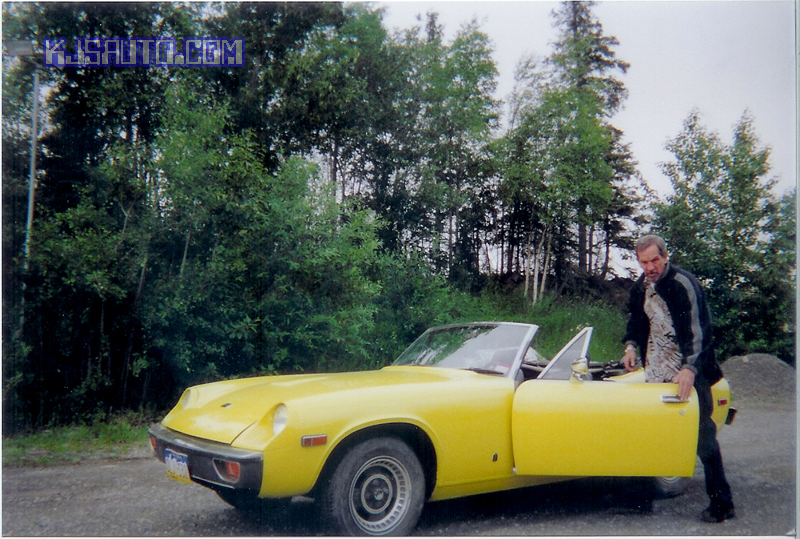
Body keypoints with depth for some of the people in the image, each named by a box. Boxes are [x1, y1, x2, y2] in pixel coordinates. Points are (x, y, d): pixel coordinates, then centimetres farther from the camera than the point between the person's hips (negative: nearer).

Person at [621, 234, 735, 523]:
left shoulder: (684, 285, -17)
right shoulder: (641, 287, 6)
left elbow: (699, 330, -24)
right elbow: (635, 318, 24)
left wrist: (690, 369, -35)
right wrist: (631, 345, 7)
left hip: (687, 369, -7)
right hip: (656, 369, 7)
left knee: (701, 432, -7)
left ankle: (721, 503, -1)